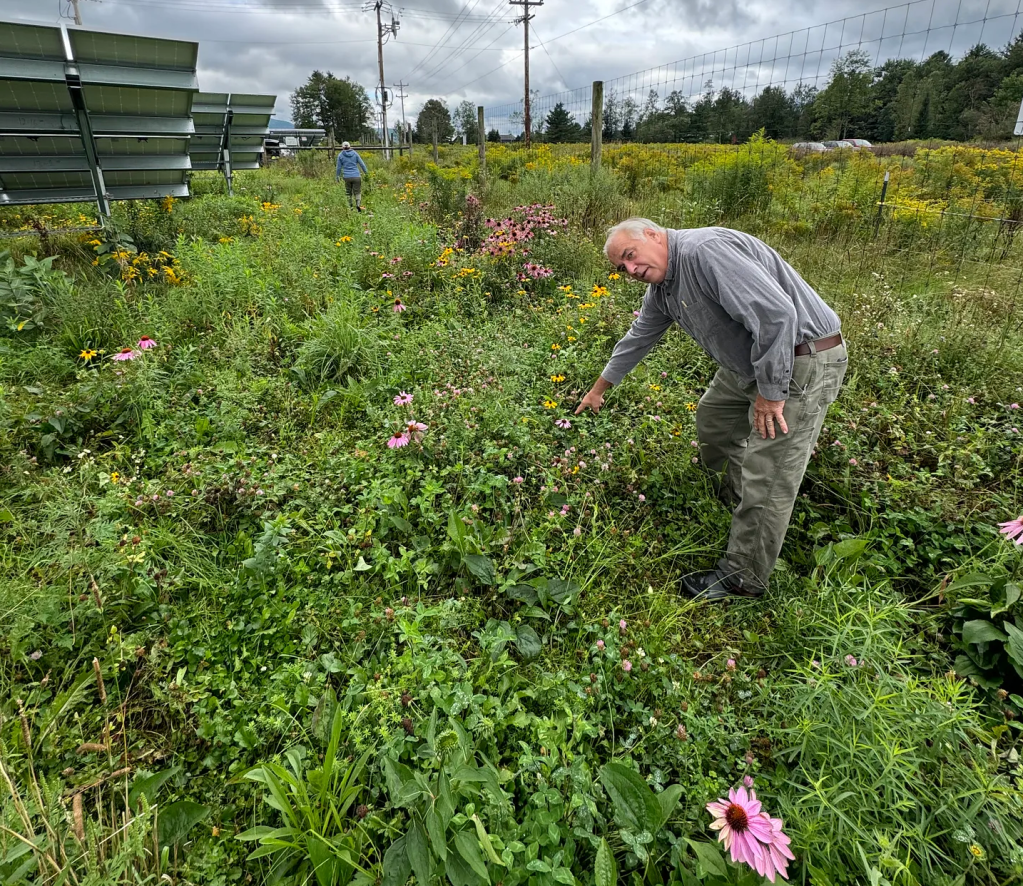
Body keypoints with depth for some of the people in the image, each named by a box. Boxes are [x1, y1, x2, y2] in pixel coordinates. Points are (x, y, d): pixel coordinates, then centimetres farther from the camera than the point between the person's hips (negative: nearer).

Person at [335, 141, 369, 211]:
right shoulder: (355, 153, 6)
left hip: (347, 177, 0)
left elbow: (339, 167, 8)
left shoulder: (340, 155, 5)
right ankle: (358, 204, -21)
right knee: (357, 192, 2)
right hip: (356, 176, 0)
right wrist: (366, 173, 19)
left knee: (348, 193, 12)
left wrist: (337, 176, 21)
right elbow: (362, 164, 6)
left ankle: (350, 207, 11)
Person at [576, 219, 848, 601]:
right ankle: (734, 502, 47)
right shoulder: (661, 286, 8)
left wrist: (771, 392, -24)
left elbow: (776, 314, -33)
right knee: (713, 418, 26)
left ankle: (742, 579, 9)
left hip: (801, 361, -10)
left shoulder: (705, 251, -25)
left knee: (766, 476, -6)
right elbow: (639, 337, 22)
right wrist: (599, 388, 30)